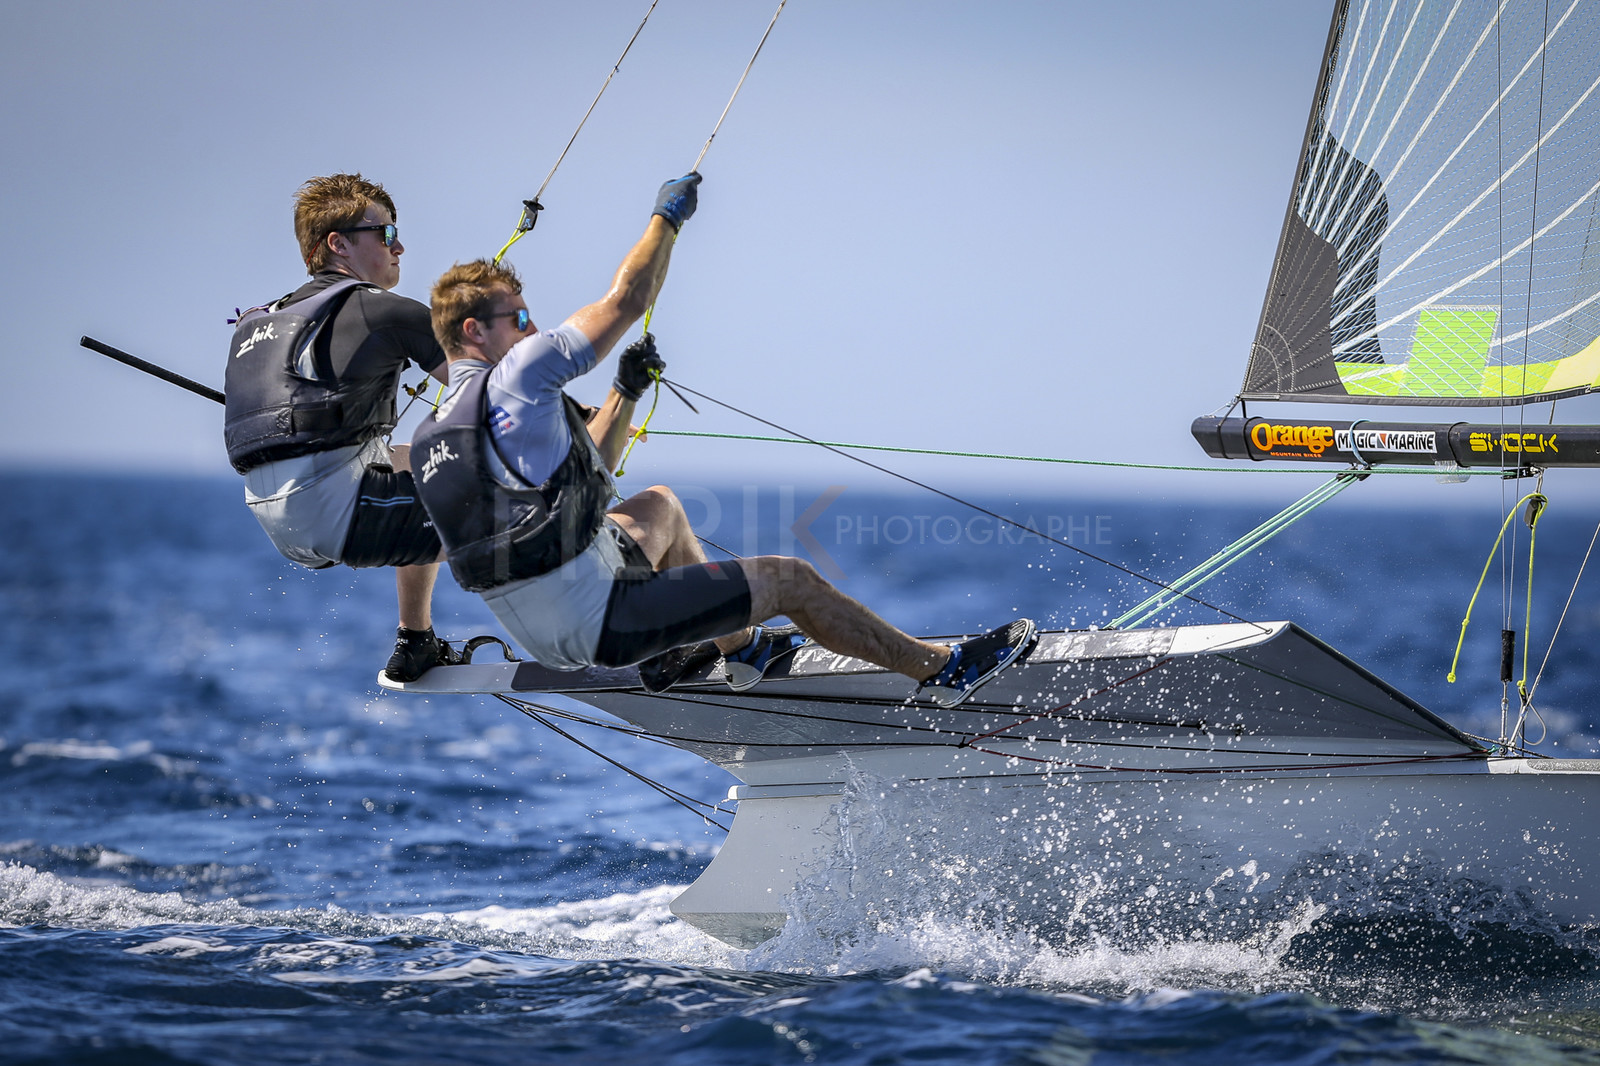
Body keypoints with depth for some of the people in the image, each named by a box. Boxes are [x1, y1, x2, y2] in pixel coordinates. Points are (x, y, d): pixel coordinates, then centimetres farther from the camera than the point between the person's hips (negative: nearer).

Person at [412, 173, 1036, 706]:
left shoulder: (433, 436, 9)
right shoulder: (514, 379, -18)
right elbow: (626, 301, -12)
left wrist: (625, 393, 18)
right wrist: (667, 216, 2)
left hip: (539, 631, 9)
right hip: (595, 627, -9)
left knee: (659, 507, 33)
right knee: (789, 580, 1)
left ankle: (737, 645, 44)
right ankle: (942, 668, 15)